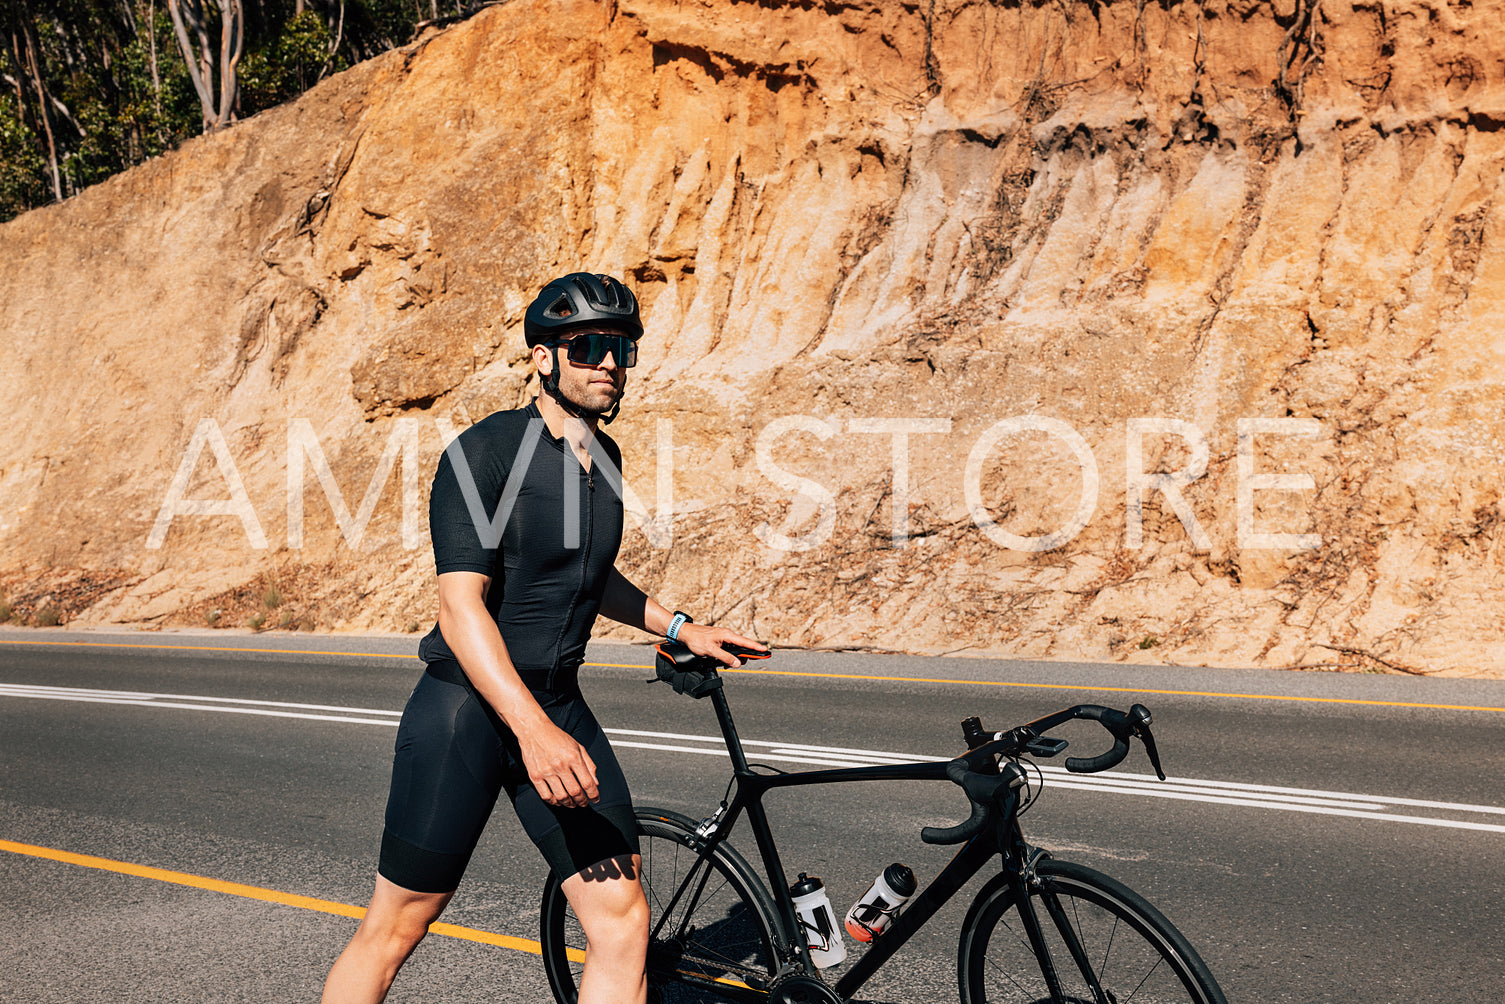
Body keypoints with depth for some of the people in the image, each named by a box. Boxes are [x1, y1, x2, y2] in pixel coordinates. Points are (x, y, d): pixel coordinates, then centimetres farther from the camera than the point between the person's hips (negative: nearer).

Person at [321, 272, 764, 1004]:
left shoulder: (605, 456, 9)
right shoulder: (485, 451, -14)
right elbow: (461, 604, -23)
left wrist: (679, 627, 17)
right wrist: (532, 729, -33)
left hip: (558, 706, 6)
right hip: (467, 705, -6)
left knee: (622, 921, -2)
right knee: (394, 929, 2)